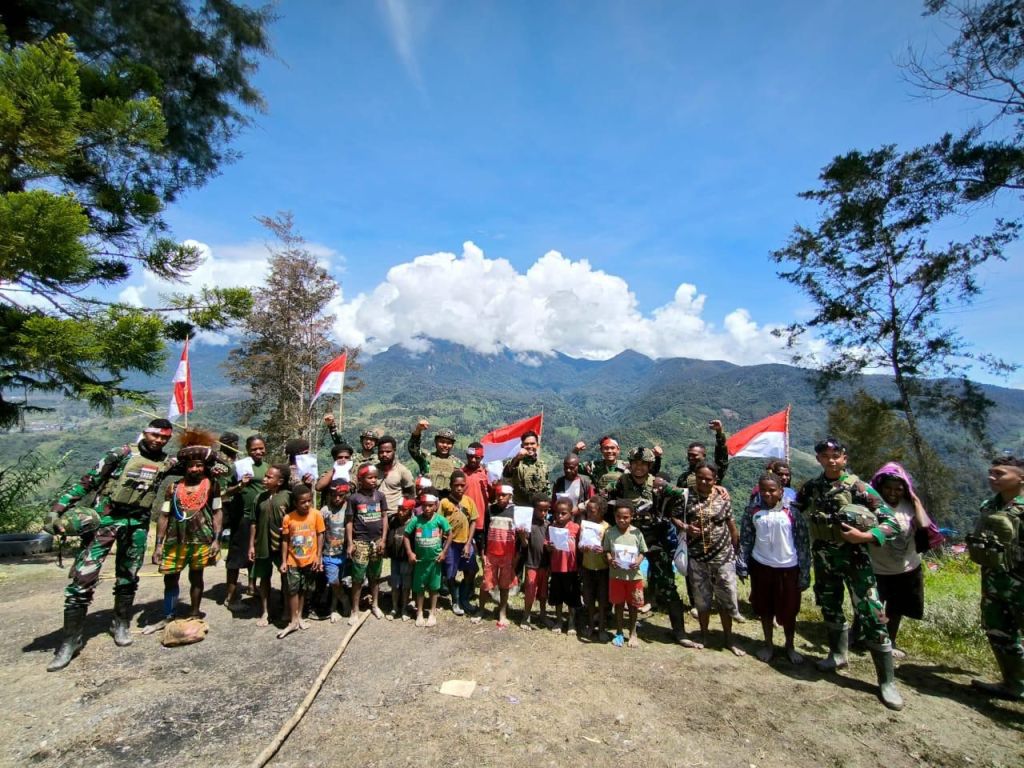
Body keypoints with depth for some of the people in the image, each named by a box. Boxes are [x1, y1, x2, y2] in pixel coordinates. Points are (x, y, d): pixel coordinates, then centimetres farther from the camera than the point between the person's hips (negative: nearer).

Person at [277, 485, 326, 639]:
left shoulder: (316, 515, -12)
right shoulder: (288, 518, -12)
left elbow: (320, 535, -4)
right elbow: (285, 540, -3)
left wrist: (319, 556, -7)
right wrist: (283, 561, -3)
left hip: (310, 560, 1)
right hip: (293, 561, -1)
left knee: (304, 590, 15)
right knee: (293, 590, 3)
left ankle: (299, 617, 32)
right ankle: (293, 622, 17)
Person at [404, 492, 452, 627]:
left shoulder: (440, 519, -14)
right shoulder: (416, 520, -13)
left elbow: (449, 534, -4)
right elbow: (406, 535, -3)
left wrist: (444, 551, -6)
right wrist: (409, 552, -9)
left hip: (435, 559, 0)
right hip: (420, 559, 1)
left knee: (434, 587, 13)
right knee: (419, 587, 12)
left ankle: (433, 613, 29)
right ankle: (419, 613, 29)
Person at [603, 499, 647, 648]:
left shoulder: (636, 533, -7)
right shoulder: (609, 532, -7)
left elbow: (642, 552, 1)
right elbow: (606, 551, 0)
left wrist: (638, 562, -17)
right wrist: (609, 560, -19)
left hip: (634, 574, 0)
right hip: (616, 574, 0)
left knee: (633, 605, 13)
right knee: (618, 604, 13)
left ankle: (632, 633, 32)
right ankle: (619, 632, 31)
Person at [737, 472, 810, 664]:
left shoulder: (792, 512, -10)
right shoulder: (752, 510, -4)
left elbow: (803, 542, -6)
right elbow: (745, 539, 1)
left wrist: (804, 572, -6)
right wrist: (742, 565, -2)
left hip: (788, 568, -2)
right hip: (761, 567, 2)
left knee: (789, 611, 12)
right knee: (765, 608, 15)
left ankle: (790, 647, 34)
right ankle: (768, 645, 33)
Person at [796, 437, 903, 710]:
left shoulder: (858, 487, -10)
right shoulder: (810, 487, 1)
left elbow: (891, 523, -9)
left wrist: (864, 536, -23)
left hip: (854, 558, -4)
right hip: (823, 559, 4)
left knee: (872, 616, -4)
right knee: (830, 608, 18)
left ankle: (887, 681, 9)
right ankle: (838, 654, 40)